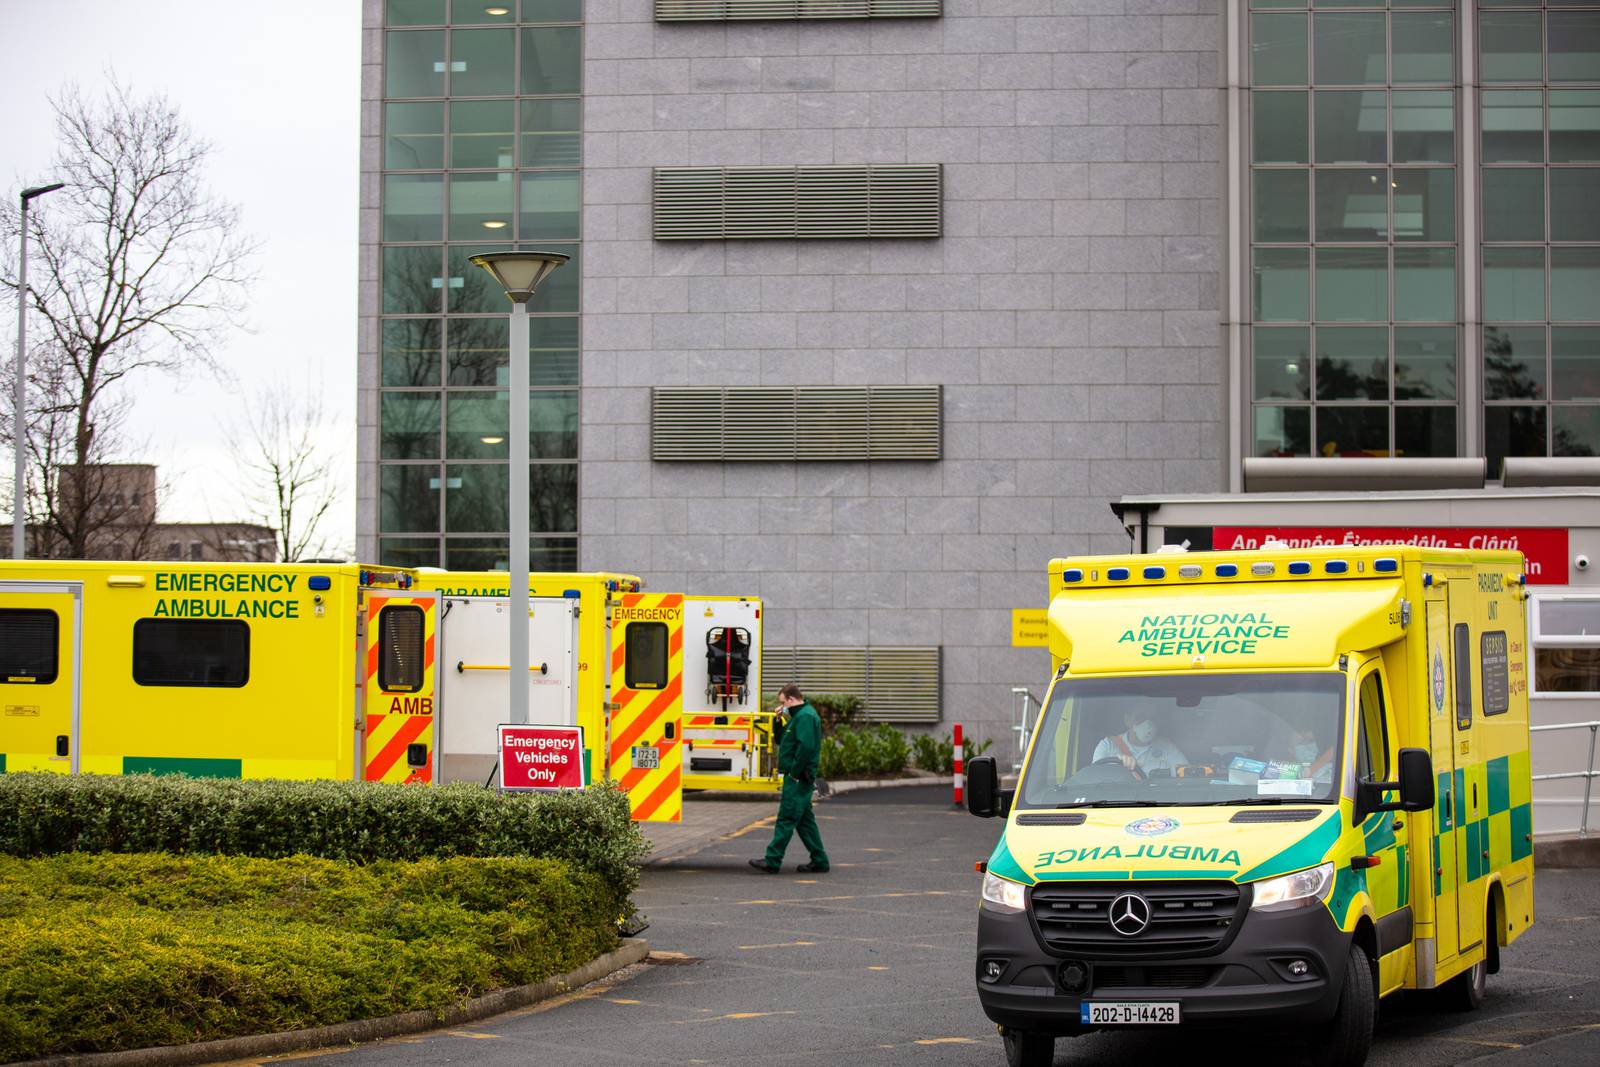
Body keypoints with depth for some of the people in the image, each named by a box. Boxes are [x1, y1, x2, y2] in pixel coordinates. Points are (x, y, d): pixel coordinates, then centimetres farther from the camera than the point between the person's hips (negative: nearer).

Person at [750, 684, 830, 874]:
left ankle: (772, 861, -10)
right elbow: (782, 741, 26)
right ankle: (819, 861, 15)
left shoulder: (805, 716, -14)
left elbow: (806, 746, -26)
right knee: (804, 820, 13)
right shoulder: (799, 715, 20)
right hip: (797, 778, 11)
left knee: (786, 819, -9)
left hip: (798, 778, -11)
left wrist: (794, 771, -21)